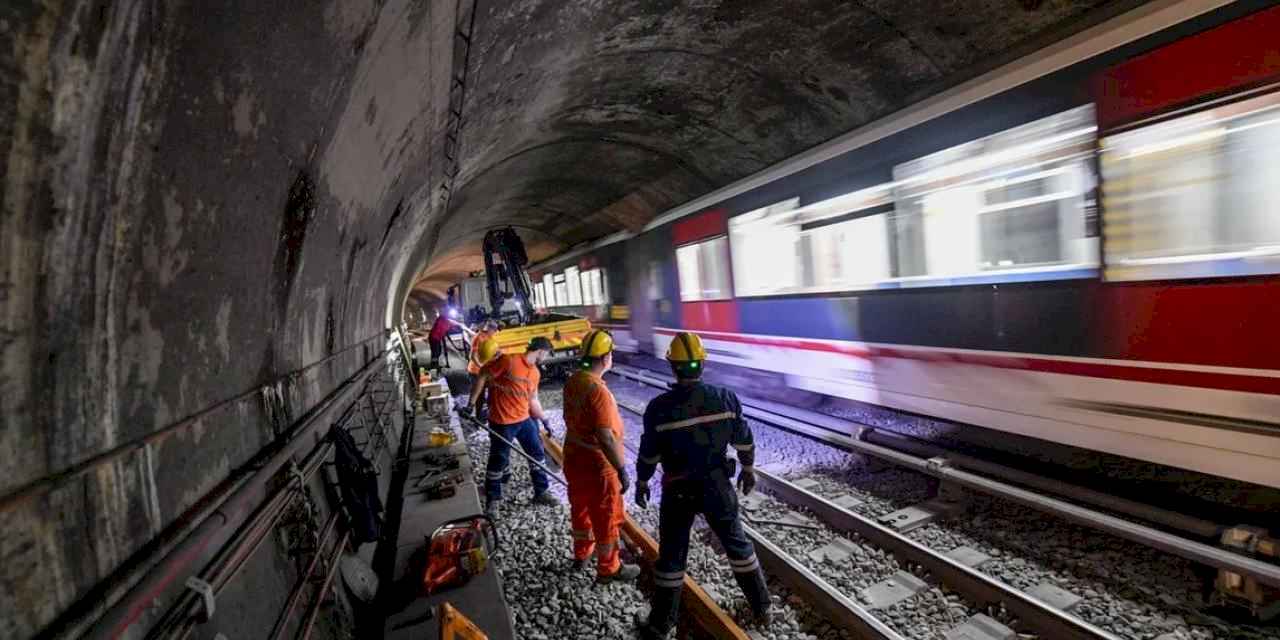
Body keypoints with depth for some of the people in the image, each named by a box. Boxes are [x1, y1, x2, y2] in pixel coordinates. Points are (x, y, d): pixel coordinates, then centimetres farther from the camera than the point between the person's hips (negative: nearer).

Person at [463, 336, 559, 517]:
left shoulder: (535, 373, 5)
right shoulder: (509, 360, -18)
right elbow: (482, 377, -13)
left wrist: (544, 420, 18)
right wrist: (471, 404, -13)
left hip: (524, 419, 7)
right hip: (502, 422, -7)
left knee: (537, 453, 12)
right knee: (498, 460, 5)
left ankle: (541, 492, 29)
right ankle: (492, 500, 24)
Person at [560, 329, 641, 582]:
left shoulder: (572, 382, -3)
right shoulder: (597, 391, -29)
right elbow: (606, 439, -29)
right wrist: (622, 470, -21)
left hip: (574, 458, 9)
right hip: (597, 465, -8)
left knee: (581, 508, 25)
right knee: (606, 518, 10)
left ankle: (581, 554, 45)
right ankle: (608, 568, 26)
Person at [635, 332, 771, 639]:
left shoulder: (659, 407, -18)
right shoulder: (726, 398, -11)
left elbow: (648, 453, -9)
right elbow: (744, 441, 0)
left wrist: (641, 483, 8)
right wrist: (748, 469, 17)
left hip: (678, 491, -2)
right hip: (718, 486, 2)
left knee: (671, 556, 12)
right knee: (738, 545, 21)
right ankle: (761, 607, 36)